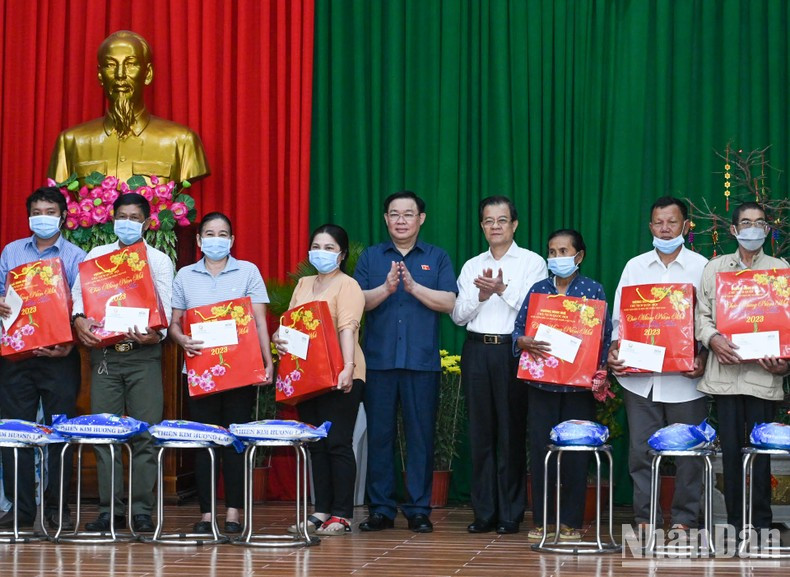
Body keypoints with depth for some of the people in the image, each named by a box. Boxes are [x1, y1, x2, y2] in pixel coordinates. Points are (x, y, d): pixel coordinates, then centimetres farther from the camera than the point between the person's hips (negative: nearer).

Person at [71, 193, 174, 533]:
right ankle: (108, 510, 5)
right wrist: (78, 319, -18)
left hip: (143, 354, -1)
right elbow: (78, 292, 3)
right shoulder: (96, 256, 14)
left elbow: (166, 306, -2)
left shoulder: (159, 260, 9)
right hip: (104, 351, 2)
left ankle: (142, 511, 0)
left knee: (145, 434, -4)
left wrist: (155, 333, -22)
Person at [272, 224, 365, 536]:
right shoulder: (303, 284, 18)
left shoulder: (347, 286, -5)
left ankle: (342, 515, -3)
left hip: (338, 378, -7)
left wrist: (348, 367, -29)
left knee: (338, 444, -6)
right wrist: (278, 338, -1)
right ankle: (322, 511, 15)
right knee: (316, 445, 10)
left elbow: (347, 329, -17)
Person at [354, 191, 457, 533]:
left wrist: (414, 286, -14)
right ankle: (381, 509, 8)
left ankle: (419, 509, 5)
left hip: (422, 362, -1)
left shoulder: (437, 258, 10)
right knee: (378, 435, 2)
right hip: (379, 360, 1)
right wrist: (385, 289, -15)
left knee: (421, 435, 0)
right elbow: (357, 301, 1)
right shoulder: (371, 257, 12)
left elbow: (449, 302, -3)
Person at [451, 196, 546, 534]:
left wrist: (503, 290, -17)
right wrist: (480, 296, -7)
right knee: (480, 432, 4)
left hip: (512, 350, -4)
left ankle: (510, 515, 1)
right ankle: (484, 513, 7)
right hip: (477, 351, 4)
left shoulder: (532, 263, 3)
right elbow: (458, 315, 10)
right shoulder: (472, 266, 16)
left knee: (512, 432, -4)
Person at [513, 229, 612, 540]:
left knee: (576, 452, 1)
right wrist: (523, 343, -15)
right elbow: (518, 327, 8)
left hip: (579, 383, -2)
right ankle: (541, 518, 10)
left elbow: (604, 333, 1)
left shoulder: (593, 290, 3)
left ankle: (571, 520, 8)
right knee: (540, 449, 1)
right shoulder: (539, 289, 9)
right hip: (541, 382, 2)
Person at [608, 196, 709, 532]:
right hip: (640, 376, 2)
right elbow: (619, 317, 12)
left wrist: (703, 356, -13)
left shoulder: (701, 268, 5)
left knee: (688, 452, 1)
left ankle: (684, 519, 11)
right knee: (641, 450, 3)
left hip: (685, 378, -2)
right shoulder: (635, 267, 12)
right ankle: (645, 517, 10)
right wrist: (614, 350, -4)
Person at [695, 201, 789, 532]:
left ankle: (761, 524, 4)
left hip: (763, 375, -1)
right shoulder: (715, 268, 13)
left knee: (760, 451, -2)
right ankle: (735, 523, 9)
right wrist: (713, 339, -11)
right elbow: (701, 315, 10)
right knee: (730, 449, 2)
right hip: (725, 374, 1)